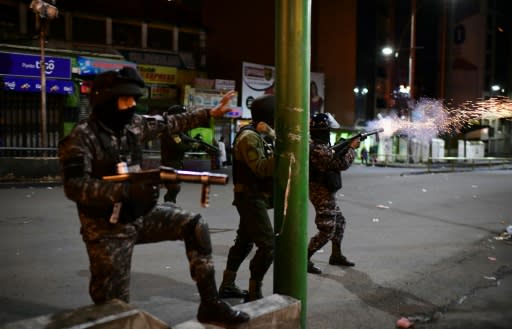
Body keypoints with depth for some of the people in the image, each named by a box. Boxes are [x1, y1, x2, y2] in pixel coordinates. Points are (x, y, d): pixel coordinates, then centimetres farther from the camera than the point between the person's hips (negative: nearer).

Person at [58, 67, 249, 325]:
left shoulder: (133, 124, 1)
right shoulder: (81, 138, -17)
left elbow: (169, 123, 14)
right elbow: (75, 186, -27)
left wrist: (209, 113, 15)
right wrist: (127, 189, -37)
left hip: (141, 215, 6)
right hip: (108, 229, -6)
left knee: (195, 226, -4)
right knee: (113, 305, 3)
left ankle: (210, 304, 3)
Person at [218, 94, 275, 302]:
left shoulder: (264, 135, 13)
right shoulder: (249, 137, -17)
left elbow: (270, 164, 11)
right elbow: (261, 169, -25)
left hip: (256, 198, 10)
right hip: (251, 198, -10)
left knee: (244, 242, 18)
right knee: (268, 246, -11)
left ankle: (227, 285, 31)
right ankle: (254, 293, 0)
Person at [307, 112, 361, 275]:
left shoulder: (316, 145, 9)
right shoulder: (318, 149, -24)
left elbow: (333, 160, 19)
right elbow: (342, 164, -22)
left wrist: (345, 148, 6)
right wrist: (352, 147, -7)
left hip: (325, 193, 11)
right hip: (323, 194, -11)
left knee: (339, 222, 21)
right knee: (326, 231, -6)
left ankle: (336, 255, 32)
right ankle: (304, 259, -1)